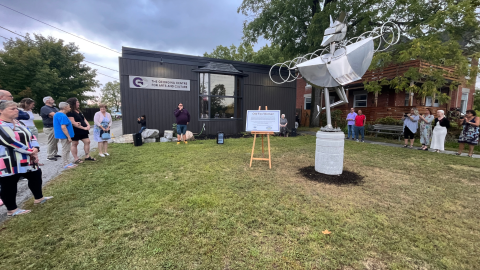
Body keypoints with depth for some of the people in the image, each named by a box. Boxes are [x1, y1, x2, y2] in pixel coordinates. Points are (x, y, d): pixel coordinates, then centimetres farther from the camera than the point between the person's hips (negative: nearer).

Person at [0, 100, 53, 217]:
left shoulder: (18, 123, 10)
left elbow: (31, 136, 8)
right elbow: (12, 142, -25)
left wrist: (35, 149, -10)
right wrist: (31, 152, -17)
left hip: (25, 160, 9)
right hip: (9, 163, -9)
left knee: (36, 176, 17)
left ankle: (39, 198, 34)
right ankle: (12, 209, 19)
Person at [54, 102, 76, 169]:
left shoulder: (57, 114, 14)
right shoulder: (62, 116, -20)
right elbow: (63, 127, -26)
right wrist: (69, 137, -23)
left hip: (63, 136, 11)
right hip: (64, 136, -11)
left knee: (67, 149, 17)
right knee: (65, 150, -2)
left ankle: (67, 162, 25)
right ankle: (66, 164, 6)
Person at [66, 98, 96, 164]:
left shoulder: (78, 111, 15)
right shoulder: (70, 112, -13)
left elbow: (84, 119, 17)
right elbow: (73, 123, -20)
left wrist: (88, 125, -2)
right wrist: (83, 127, -19)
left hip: (83, 131, 9)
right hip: (75, 131, -9)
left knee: (87, 141, 6)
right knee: (74, 144, 2)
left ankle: (87, 156, 16)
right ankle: (76, 159, 10)